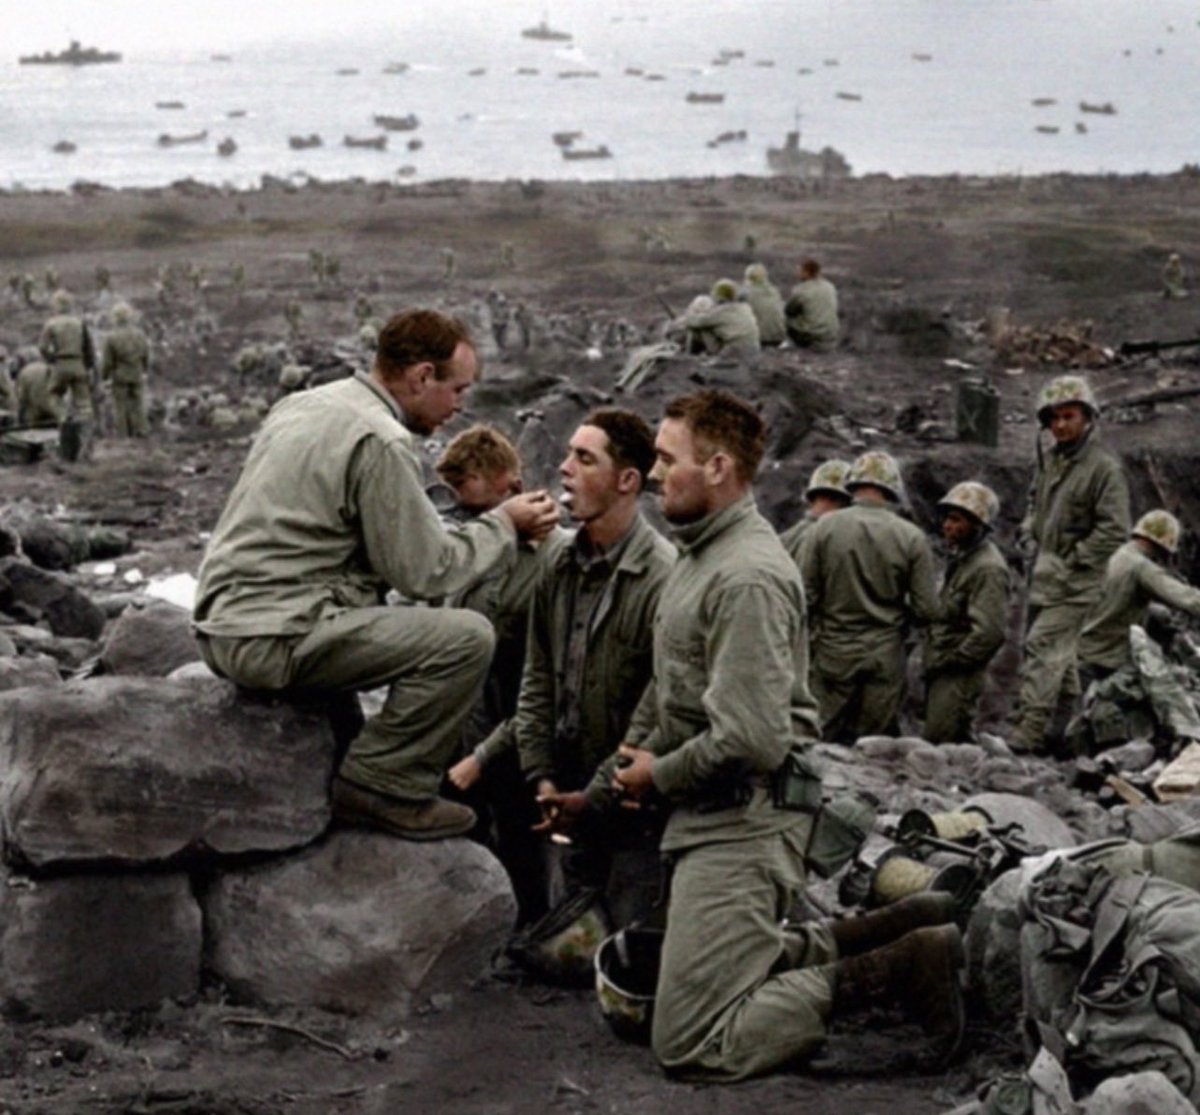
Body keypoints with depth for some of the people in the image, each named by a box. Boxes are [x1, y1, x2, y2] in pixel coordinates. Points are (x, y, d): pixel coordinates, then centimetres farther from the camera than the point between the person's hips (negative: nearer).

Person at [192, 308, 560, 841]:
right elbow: (425, 572, -11)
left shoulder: (304, 404, 16)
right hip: (274, 637, -10)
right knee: (466, 637, -13)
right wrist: (503, 523, 3)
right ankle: (383, 786, -5)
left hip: (223, 626, 10)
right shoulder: (382, 441, -13)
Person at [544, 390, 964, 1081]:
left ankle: (893, 969, -9)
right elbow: (665, 700, 23)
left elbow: (752, 740, -27)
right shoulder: (698, 556, 14)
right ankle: (856, 945, 18)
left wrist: (659, 776, -11)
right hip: (712, 818, 11)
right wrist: (601, 793, 20)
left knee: (691, 1045, -13)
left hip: (744, 823, -11)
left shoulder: (747, 577, -19)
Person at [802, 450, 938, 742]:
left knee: (826, 739, 6)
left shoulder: (825, 527, -6)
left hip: (833, 652, 0)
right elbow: (926, 610, -5)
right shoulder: (912, 537, -6)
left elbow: (807, 594, -5)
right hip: (886, 657, 0)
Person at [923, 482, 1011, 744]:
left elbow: (989, 633, -24)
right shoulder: (961, 558, 14)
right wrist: (933, 660, 14)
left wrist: (950, 661, -16)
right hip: (942, 671, 10)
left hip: (958, 674, -10)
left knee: (940, 744, -12)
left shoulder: (988, 569, -16)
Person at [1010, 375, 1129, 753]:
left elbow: (1114, 530, -17)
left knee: (1043, 650, -16)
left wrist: (1073, 561, -16)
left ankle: (1029, 729, -19)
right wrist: (1030, 537, 12)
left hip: (1074, 583, -8)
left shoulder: (1104, 469, -12)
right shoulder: (1050, 462, 11)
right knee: (1059, 653, 16)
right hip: (1043, 576, 8)